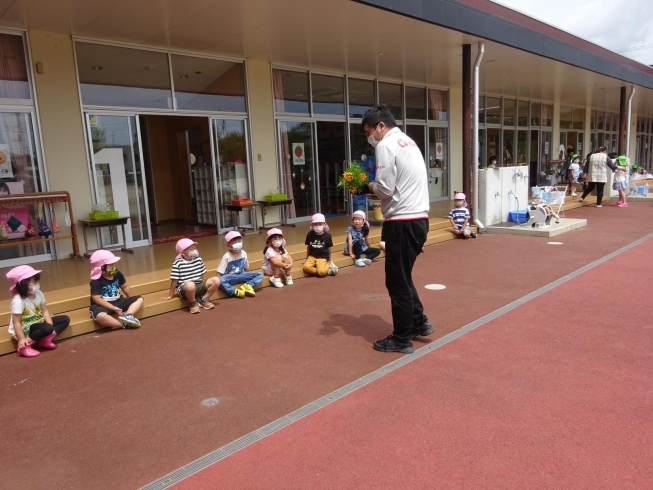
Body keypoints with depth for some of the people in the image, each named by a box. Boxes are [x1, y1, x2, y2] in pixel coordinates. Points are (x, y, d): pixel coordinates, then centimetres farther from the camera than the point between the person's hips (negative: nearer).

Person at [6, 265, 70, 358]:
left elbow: (45, 311, -1)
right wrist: (21, 339, -27)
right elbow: (16, 322, -23)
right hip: (24, 329, -8)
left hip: (38, 323, 8)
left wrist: (51, 326, -13)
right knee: (47, 328, -34)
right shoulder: (18, 301, -24)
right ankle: (25, 346, -21)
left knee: (65, 319, 0)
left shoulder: (38, 294, -4)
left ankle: (46, 339, -10)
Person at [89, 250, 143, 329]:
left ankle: (127, 315, -30)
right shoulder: (96, 281, -18)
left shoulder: (117, 274, 2)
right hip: (103, 305, -7)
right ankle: (125, 324, -31)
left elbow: (125, 287, 17)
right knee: (100, 316, -41)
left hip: (118, 301, 7)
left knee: (139, 299, -5)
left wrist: (132, 300, 17)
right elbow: (97, 299, -22)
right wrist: (113, 308, -27)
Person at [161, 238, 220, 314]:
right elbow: (174, 280, -9)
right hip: (184, 288, -6)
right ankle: (193, 303, -11)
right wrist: (170, 295, -4)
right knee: (190, 285, -42)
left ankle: (204, 299, 4)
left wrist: (202, 285, 16)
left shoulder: (198, 259, 6)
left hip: (199, 285, 6)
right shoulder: (178, 264, -11)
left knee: (216, 280, -14)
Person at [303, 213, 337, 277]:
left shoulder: (327, 235, -5)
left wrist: (329, 260, 11)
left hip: (323, 257, -3)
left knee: (321, 272, -29)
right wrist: (307, 258, 14)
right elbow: (308, 247, 10)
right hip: (312, 256, 4)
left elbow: (329, 249, 5)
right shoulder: (310, 235, -1)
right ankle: (328, 271, -14)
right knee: (306, 267, -27)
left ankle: (328, 265, 4)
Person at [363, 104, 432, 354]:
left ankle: (402, 339, 14)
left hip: (403, 222, -9)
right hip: (419, 218, 9)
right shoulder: (409, 142, 18)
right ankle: (419, 323, 30)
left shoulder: (386, 145, -10)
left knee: (397, 282, 2)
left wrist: (370, 185, 3)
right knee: (403, 277, 22)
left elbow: (385, 189, -17)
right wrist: (377, 186, 10)